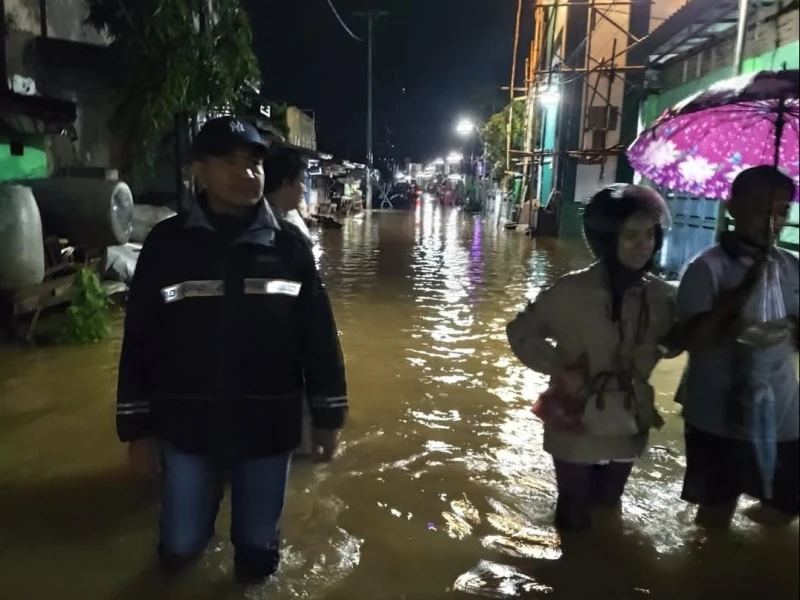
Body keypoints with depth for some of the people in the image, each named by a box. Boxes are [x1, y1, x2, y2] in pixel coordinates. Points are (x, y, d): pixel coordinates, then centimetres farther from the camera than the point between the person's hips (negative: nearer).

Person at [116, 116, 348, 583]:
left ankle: (252, 573, 49)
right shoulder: (167, 244, -6)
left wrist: (328, 415, 2)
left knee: (258, 544, 16)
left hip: (269, 426, 0)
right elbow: (140, 340, -1)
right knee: (179, 547, 16)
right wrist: (138, 426, 1)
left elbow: (319, 334, 0)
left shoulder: (290, 244, -4)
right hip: (187, 426, 0)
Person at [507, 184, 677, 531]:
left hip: (627, 430, 3)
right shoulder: (573, 290, -16)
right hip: (576, 430, -3)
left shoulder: (662, 297, -9)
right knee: (574, 517, 14)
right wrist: (558, 369, -15)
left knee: (607, 511, 24)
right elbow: (521, 332, -6)